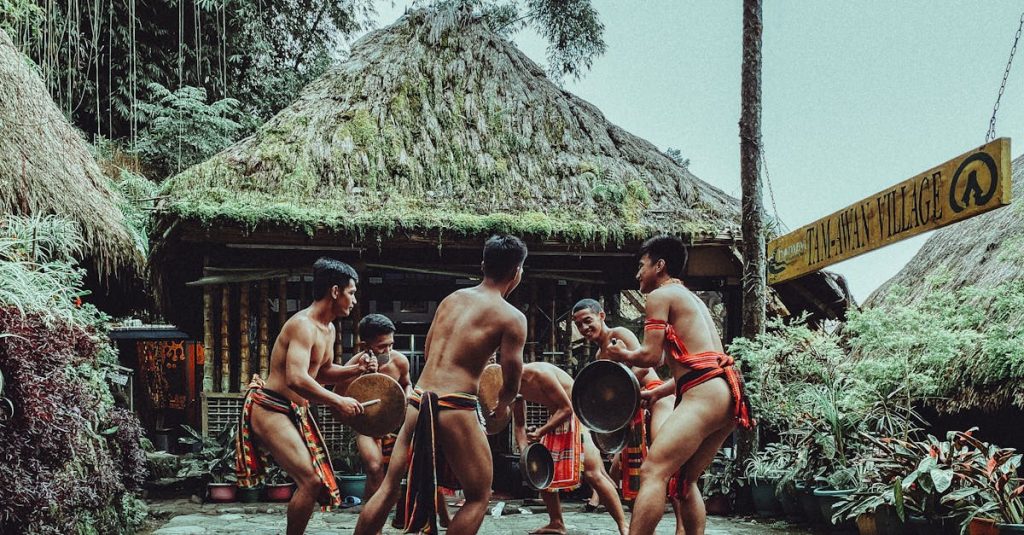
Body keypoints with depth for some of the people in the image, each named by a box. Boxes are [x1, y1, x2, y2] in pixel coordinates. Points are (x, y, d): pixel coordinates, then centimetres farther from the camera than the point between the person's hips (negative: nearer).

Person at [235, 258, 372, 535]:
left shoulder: (328, 329, 13)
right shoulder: (303, 324, -20)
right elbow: (296, 379, -31)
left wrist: (356, 369, 5)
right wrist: (338, 401, -26)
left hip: (295, 412, 10)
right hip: (270, 409, -10)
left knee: (320, 480, 9)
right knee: (310, 481, -18)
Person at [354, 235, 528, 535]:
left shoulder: (451, 299, 14)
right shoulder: (512, 318, -3)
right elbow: (511, 381, -2)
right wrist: (502, 406, 18)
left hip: (419, 398, 6)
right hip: (456, 406, -6)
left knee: (389, 486, 15)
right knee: (478, 496, 10)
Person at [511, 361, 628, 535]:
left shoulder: (539, 374, -27)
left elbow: (566, 408, -24)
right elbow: (519, 424, 8)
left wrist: (541, 432, -27)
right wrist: (524, 451, -7)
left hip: (578, 414, -9)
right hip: (556, 417, 9)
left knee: (592, 473, -19)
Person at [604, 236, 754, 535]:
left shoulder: (660, 295, 3)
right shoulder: (693, 299, 30)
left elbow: (651, 355, -5)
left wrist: (622, 355, 15)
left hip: (705, 394, -10)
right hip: (728, 394, 10)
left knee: (652, 472, -17)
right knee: (685, 479, 19)